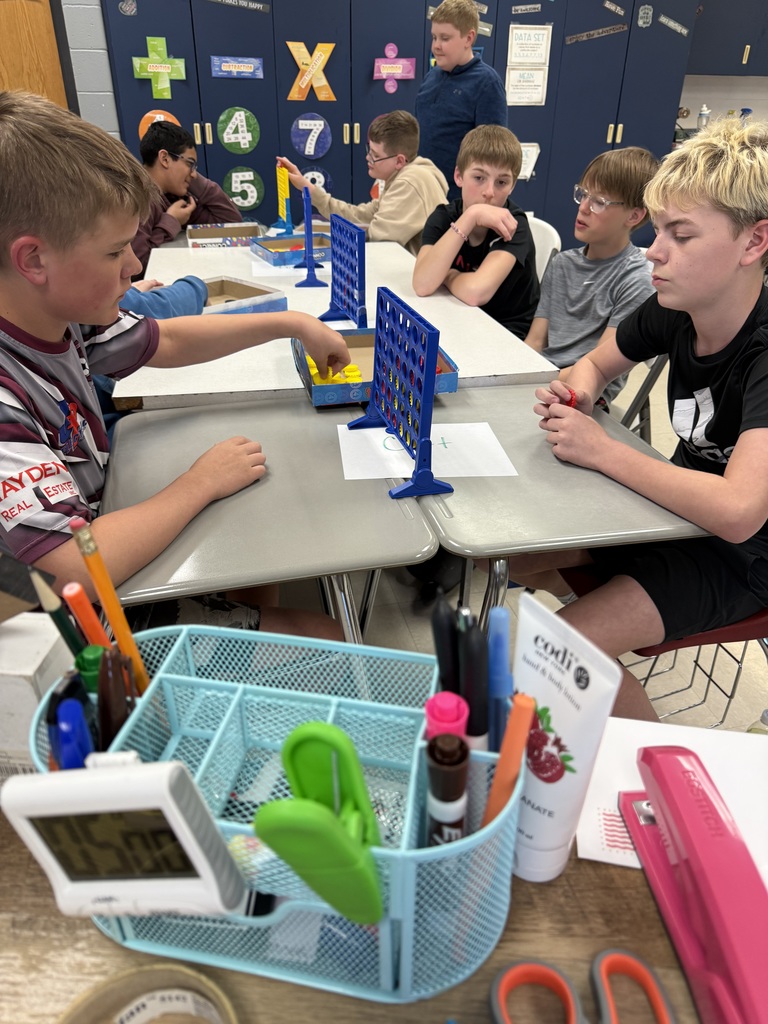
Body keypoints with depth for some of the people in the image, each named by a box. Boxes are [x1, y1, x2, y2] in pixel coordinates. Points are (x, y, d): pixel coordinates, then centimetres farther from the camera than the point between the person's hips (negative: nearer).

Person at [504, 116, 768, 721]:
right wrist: (579, 392, -13)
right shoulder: (674, 310, -8)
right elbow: (599, 362, 12)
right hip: (681, 507, 7)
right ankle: (609, 607, 30)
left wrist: (600, 449, -31)